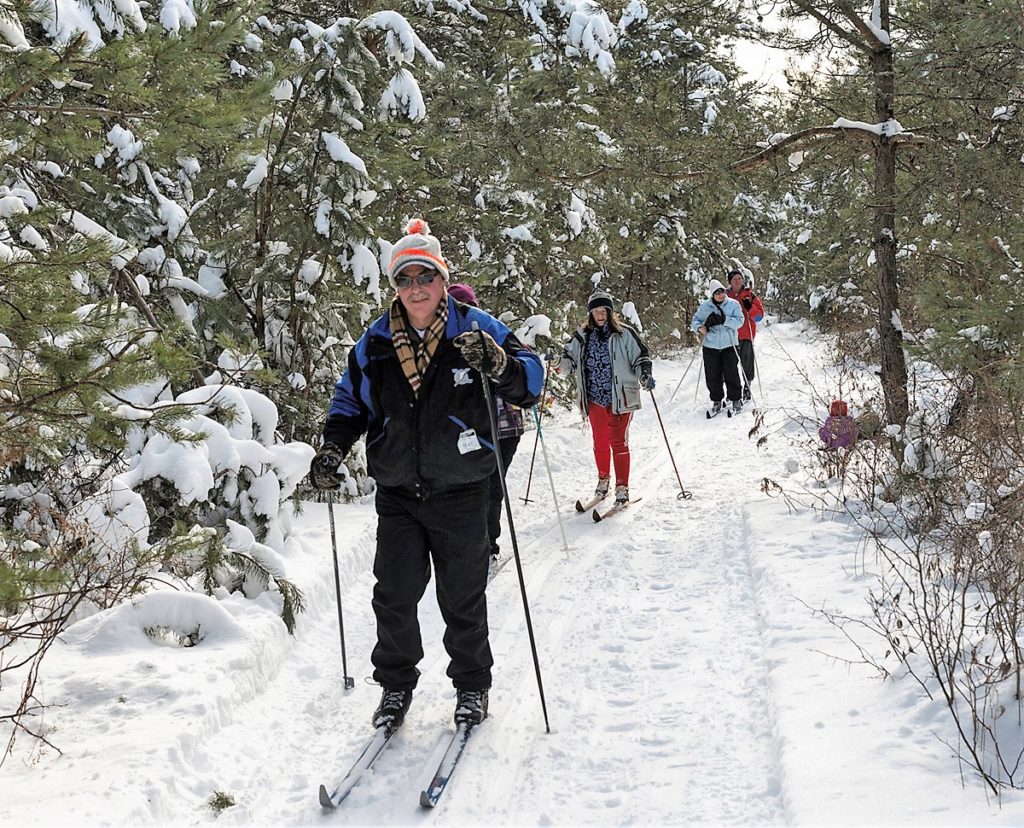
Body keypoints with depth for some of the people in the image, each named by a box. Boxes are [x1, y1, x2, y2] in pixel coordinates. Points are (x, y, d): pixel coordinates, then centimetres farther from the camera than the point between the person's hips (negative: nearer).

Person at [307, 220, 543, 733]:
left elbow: (531, 381, -6)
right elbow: (351, 401, 15)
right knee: (393, 597, 4)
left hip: (460, 495, -2)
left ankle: (472, 687, 28)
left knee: (463, 599, 8)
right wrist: (332, 449, -1)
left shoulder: (476, 331, -5)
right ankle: (395, 685, 24)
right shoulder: (374, 344, 4)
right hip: (397, 495, 2)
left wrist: (496, 363, -27)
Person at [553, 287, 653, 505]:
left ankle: (622, 487, 4)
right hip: (595, 398, 3)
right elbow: (570, 359, 12)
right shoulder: (582, 336, 7)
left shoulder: (624, 334, -3)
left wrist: (645, 375, -17)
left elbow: (640, 356, -1)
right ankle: (603, 478, 31)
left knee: (619, 442, -3)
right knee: (600, 442, 11)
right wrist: (557, 361, -8)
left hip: (621, 397, -3)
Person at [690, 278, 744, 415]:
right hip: (710, 347, 2)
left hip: (729, 345, -1)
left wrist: (723, 319, -25)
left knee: (731, 374, 1)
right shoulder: (704, 306, 3)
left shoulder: (733, 304, -1)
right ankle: (716, 400, 18)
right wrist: (700, 327, -18)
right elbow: (695, 320, 5)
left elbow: (739, 321, -11)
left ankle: (735, 399, 17)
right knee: (712, 375, 4)